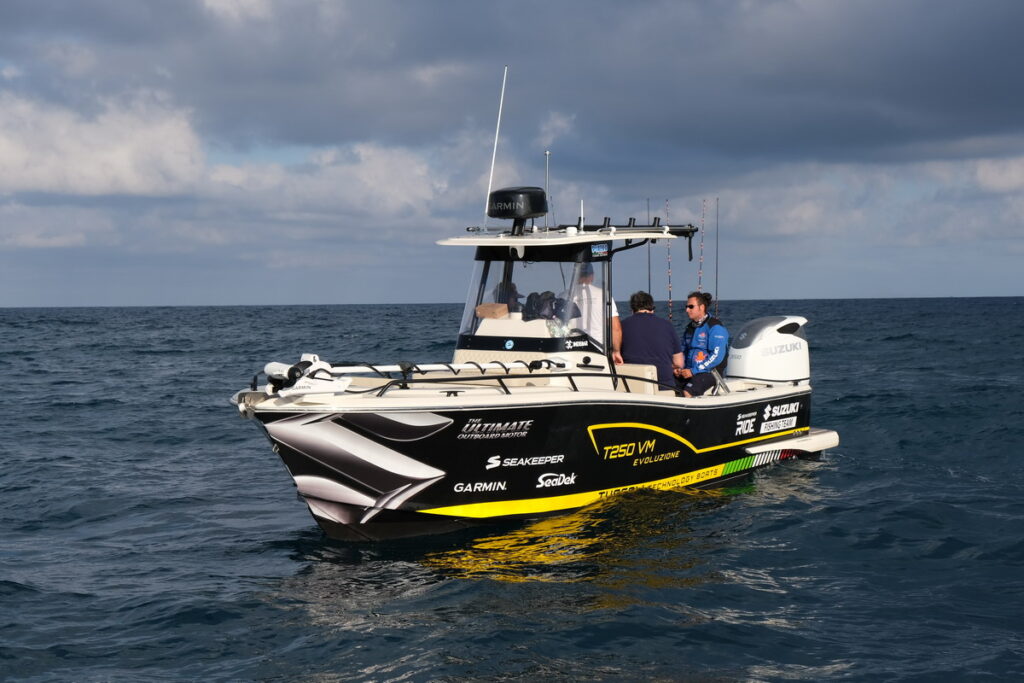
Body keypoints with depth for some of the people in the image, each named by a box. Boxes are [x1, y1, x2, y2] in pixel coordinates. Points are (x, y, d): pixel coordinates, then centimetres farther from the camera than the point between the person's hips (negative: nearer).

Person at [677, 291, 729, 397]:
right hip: (689, 371, 7)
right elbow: (683, 351, 25)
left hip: (709, 372, -7)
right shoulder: (690, 328, 17)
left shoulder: (715, 327, -8)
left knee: (687, 392, -33)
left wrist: (694, 371, -18)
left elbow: (717, 356, -16)